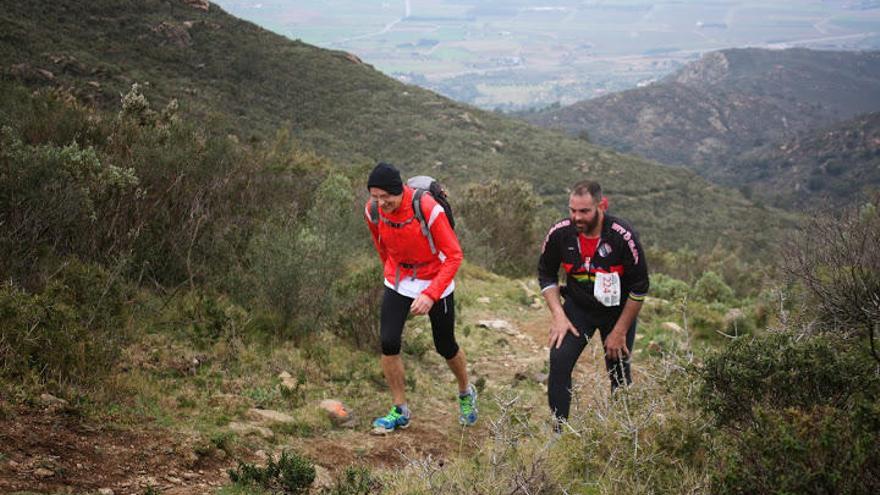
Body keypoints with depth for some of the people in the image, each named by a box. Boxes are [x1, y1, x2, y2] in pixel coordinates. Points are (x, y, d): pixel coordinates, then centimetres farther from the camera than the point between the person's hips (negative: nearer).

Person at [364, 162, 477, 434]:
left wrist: (430, 294, -29)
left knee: (445, 347, 9)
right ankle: (400, 411, 5)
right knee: (388, 342, -12)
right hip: (398, 282, 3)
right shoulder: (373, 210, -14)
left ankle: (466, 393, 40)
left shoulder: (427, 209, -28)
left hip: (435, 282, -3)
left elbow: (454, 255, -23)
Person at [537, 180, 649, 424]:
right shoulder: (560, 233, -17)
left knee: (619, 373, 5)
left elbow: (639, 288, -15)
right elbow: (546, 275, 1)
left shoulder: (623, 237, -25)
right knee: (559, 360, -16)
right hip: (578, 306, 2)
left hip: (617, 310, -2)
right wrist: (558, 316, -10)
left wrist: (619, 332, -11)